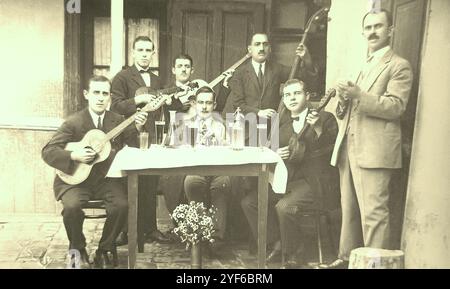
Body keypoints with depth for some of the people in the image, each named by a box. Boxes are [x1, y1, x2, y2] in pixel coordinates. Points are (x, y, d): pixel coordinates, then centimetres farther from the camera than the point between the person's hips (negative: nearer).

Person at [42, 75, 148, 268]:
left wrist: (137, 128, -15)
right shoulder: (73, 122, -3)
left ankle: (105, 250, 1)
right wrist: (74, 156, -22)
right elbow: (48, 151, -6)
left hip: (106, 178, 2)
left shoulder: (118, 121, 7)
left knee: (122, 205, -25)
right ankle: (78, 250, 1)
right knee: (72, 206, -30)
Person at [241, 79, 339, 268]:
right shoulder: (282, 123, 19)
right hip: (287, 180, 7)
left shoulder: (325, 118, 3)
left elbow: (332, 152, -8)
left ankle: (292, 257, -8)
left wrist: (318, 129, -22)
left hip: (315, 180, -6)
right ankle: (278, 244, 6)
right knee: (248, 202, -8)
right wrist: (275, 154, 0)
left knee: (285, 206, -31)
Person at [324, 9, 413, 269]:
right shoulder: (364, 66, 24)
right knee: (349, 211, 12)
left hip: (374, 151, -7)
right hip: (349, 148, 8)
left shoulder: (399, 66, 0)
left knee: (373, 213, -10)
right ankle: (347, 258, 20)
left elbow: (395, 107, -13)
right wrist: (344, 101, 2)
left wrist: (358, 95, -23)